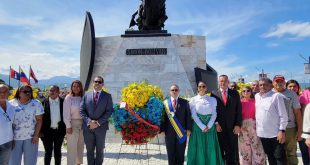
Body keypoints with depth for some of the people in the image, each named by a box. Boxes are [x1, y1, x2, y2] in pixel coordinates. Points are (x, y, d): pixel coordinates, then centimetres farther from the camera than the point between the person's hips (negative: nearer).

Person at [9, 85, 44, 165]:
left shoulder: (36, 103, -1)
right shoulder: (11, 104, 2)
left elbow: (39, 120, -3)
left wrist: (36, 135, -10)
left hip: (31, 137, -1)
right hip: (15, 137, 1)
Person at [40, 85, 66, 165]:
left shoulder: (63, 102, -2)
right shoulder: (44, 102, -3)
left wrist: (65, 129, -3)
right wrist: (41, 131, -6)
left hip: (59, 131, 1)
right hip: (47, 131, -1)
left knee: (58, 151, 14)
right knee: (48, 152, 8)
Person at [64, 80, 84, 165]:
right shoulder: (68, 98, -7)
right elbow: (66, 113, -8)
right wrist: (68, 126, -11)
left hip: (82, 123, 4)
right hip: (73, 123, -4)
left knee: (81, 146, 14)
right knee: (72, 147, 1)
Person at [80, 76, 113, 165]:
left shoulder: (107, 96, 2)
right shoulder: (86, 95, 7)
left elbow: (109, 111, -5)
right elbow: (82, 110, 2)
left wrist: (98, 122, -13)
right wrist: (89, 121, -12)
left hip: (101, 127, -1)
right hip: (88, 127, 2)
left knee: (100, 150, 11)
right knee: (89, 150, 11)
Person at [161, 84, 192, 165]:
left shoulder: (184, 102, 4)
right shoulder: (165, 103, 3)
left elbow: (188, 116, 2)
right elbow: (163, 117, 1)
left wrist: (188, 129, -4)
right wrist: (163, 130, -4)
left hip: (181, 131, 0)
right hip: (169, 132, 0)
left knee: (180, 152, 9)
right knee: (171, 153, 10)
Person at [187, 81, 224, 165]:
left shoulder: (212, 99, 6)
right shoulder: (193, 100, 1)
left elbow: (214, 114, 1)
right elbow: (194, 115, -5)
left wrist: (208, 126, -11)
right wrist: (202, 127, -12)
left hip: (210, 127, 1)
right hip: (198, 127, -1)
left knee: (210, 149, 5)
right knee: (199, 149, 3)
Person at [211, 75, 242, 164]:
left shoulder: (235, 93, 7)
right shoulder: (214, 94, 4)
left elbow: (239, 110, 3)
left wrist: (238, 125, -4)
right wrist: (216, 123, -6)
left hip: (232, 127, 1)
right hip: (219, 126, -1)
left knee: (233, 150, 6)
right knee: (221, 150, 5)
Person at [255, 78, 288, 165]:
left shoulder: (276, 96, -9)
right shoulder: (256, 96, 8)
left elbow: (283, 115, -10)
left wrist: (282, 130, -14)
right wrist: (255, 126, 11)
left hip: (275, 133, -5)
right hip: (262, 133, 5)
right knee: (270, 157, 18)